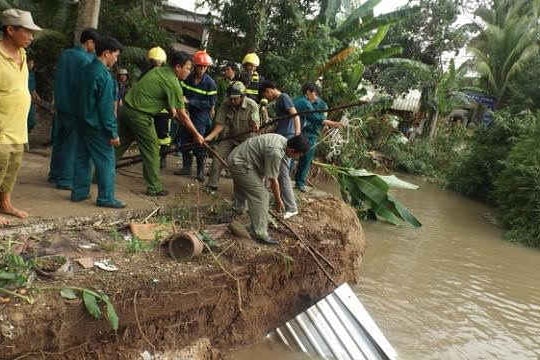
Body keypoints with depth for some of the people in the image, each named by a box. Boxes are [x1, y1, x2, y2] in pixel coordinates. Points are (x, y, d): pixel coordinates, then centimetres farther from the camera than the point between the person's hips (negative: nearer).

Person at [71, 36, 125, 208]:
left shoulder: (86, 70, 10)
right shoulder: (104, 75, -17)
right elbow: (106, 107, -19)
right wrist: (113, 133, -16)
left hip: (83, 122, 9)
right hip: (98, 126, -9)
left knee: (82, 158, 14)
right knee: (107, 161, -1)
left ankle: (79, 192, 22)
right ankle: (106, 197, 2)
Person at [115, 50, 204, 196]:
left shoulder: (159, 70, 11)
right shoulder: (173, 84, -13)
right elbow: (183, 116, -9)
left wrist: (171, 108, 17)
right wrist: (196, 134, -1)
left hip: (125, 108, 8)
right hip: (140, 115, -8)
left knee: (119, 145, 18)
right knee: (151, 151, 3)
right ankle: (154, 188, 11)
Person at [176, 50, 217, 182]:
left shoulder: (210, 83, -12)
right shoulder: (187, 78, 0)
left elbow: (210, 104, -15)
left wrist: (190, 101, -22)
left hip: (201, 115, -5)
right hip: (188, 112, 5)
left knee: (198, 142, -10)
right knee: (184, 140, 9)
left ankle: (201, 171, 2)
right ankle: (186, 167, 24)